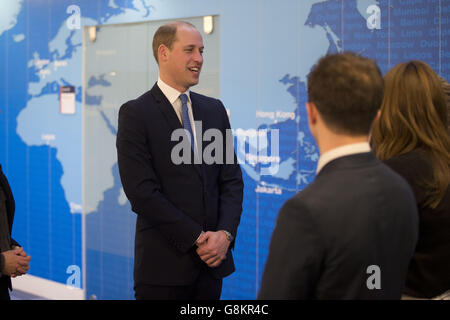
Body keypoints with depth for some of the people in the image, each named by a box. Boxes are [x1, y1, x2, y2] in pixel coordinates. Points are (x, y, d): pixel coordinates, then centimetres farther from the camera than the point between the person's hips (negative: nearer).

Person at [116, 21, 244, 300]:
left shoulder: (214, 109, 11)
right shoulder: (136, 114, -5)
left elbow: (231, 179, 9)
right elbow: (142, 191, -12)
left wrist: (225, 233, -7)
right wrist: (196, 238, -13)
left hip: (212, 259, 5)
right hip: (164, 263, -4)